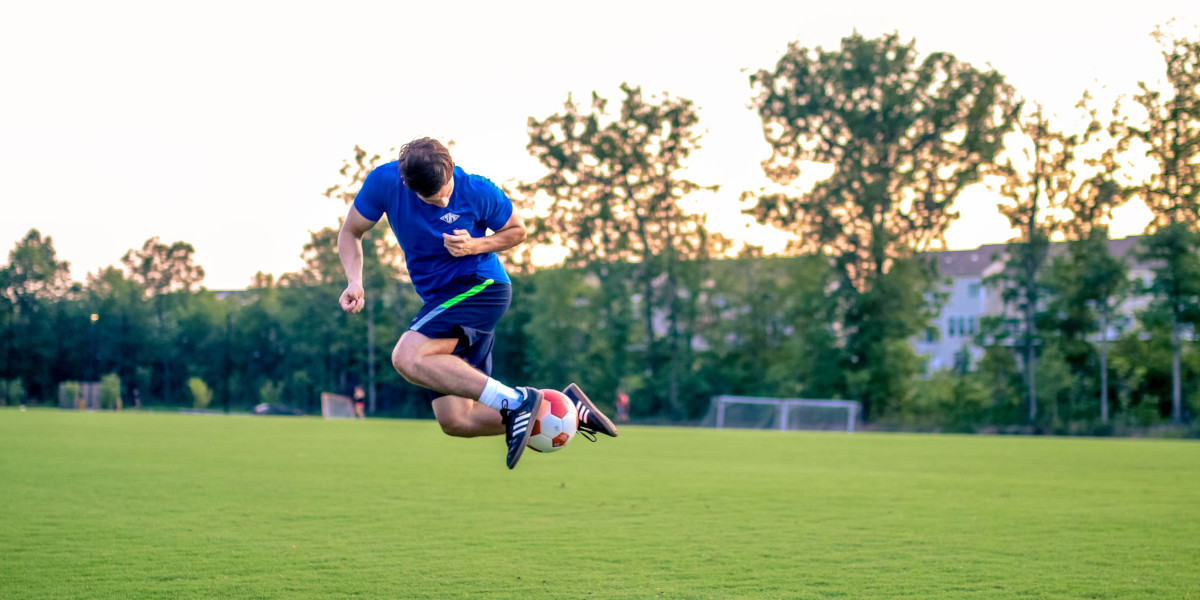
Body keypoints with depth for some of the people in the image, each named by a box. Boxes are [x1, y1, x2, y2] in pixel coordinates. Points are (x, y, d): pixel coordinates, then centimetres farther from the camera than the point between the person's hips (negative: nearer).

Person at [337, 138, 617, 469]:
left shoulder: (478, 192, -13)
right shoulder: (384, 182, -7)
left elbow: (518, 231, 4)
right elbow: (350, 233, 6)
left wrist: (475, 246, -15)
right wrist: (355, 281, -12)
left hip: (482, 287, -6)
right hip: (440, 300, 6)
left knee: (407, 358, -29)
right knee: (455, 421, -2)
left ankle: (515, 401, -28)